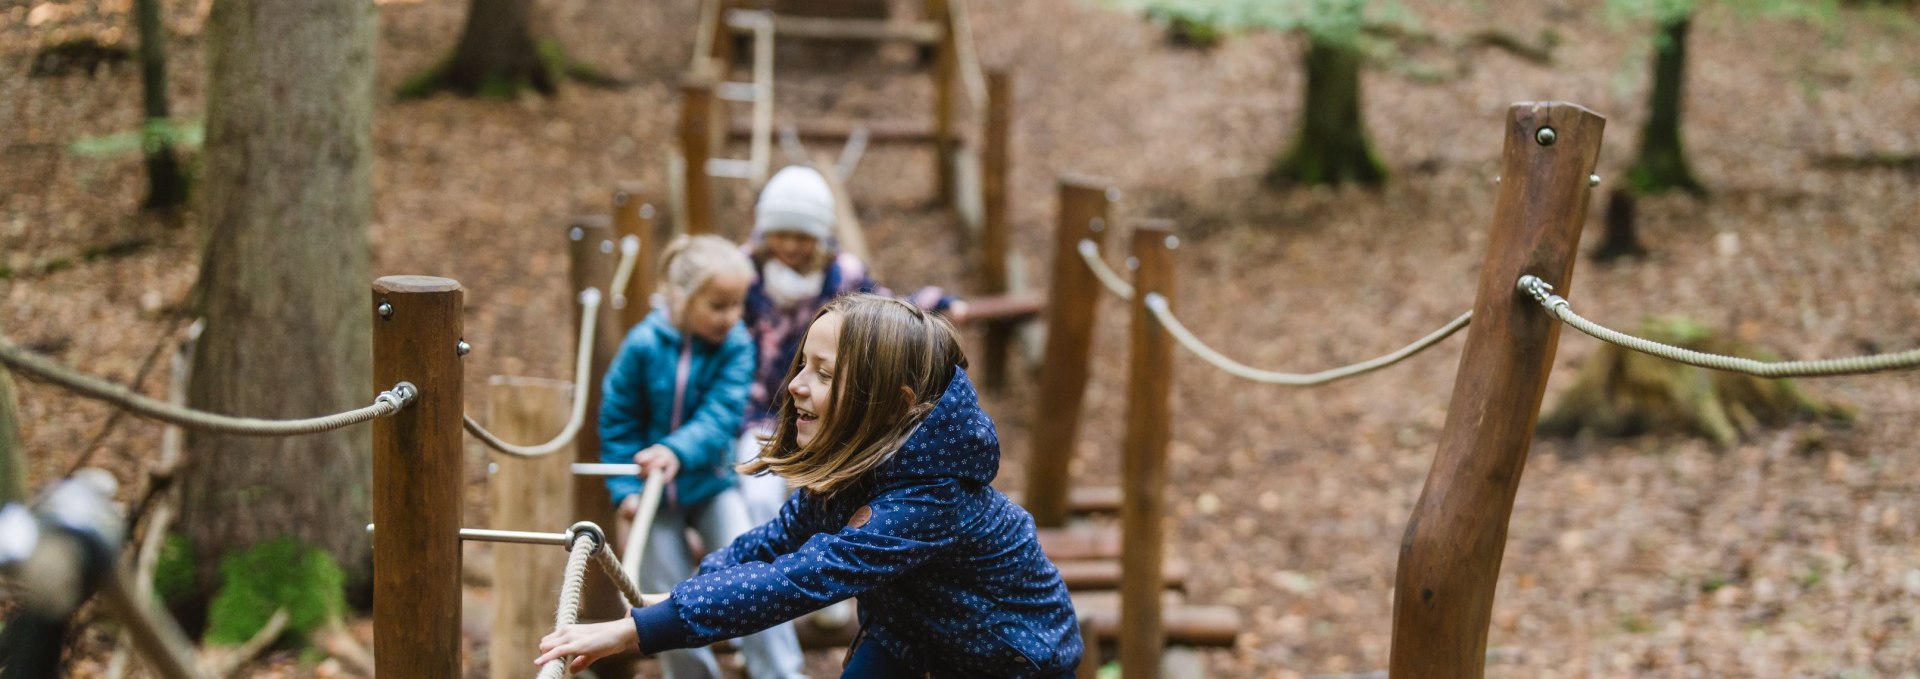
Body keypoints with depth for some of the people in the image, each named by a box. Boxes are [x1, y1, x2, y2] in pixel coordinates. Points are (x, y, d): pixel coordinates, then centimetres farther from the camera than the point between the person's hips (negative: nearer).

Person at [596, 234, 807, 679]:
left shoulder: (736, 346, -13)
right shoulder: (644, 345, -15)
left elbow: (720, 417, -22)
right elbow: (618, 422, -6)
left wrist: (678, 452, -39)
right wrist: (626, 489, -11)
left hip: (711, 480, 0)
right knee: (666, 598, 4)